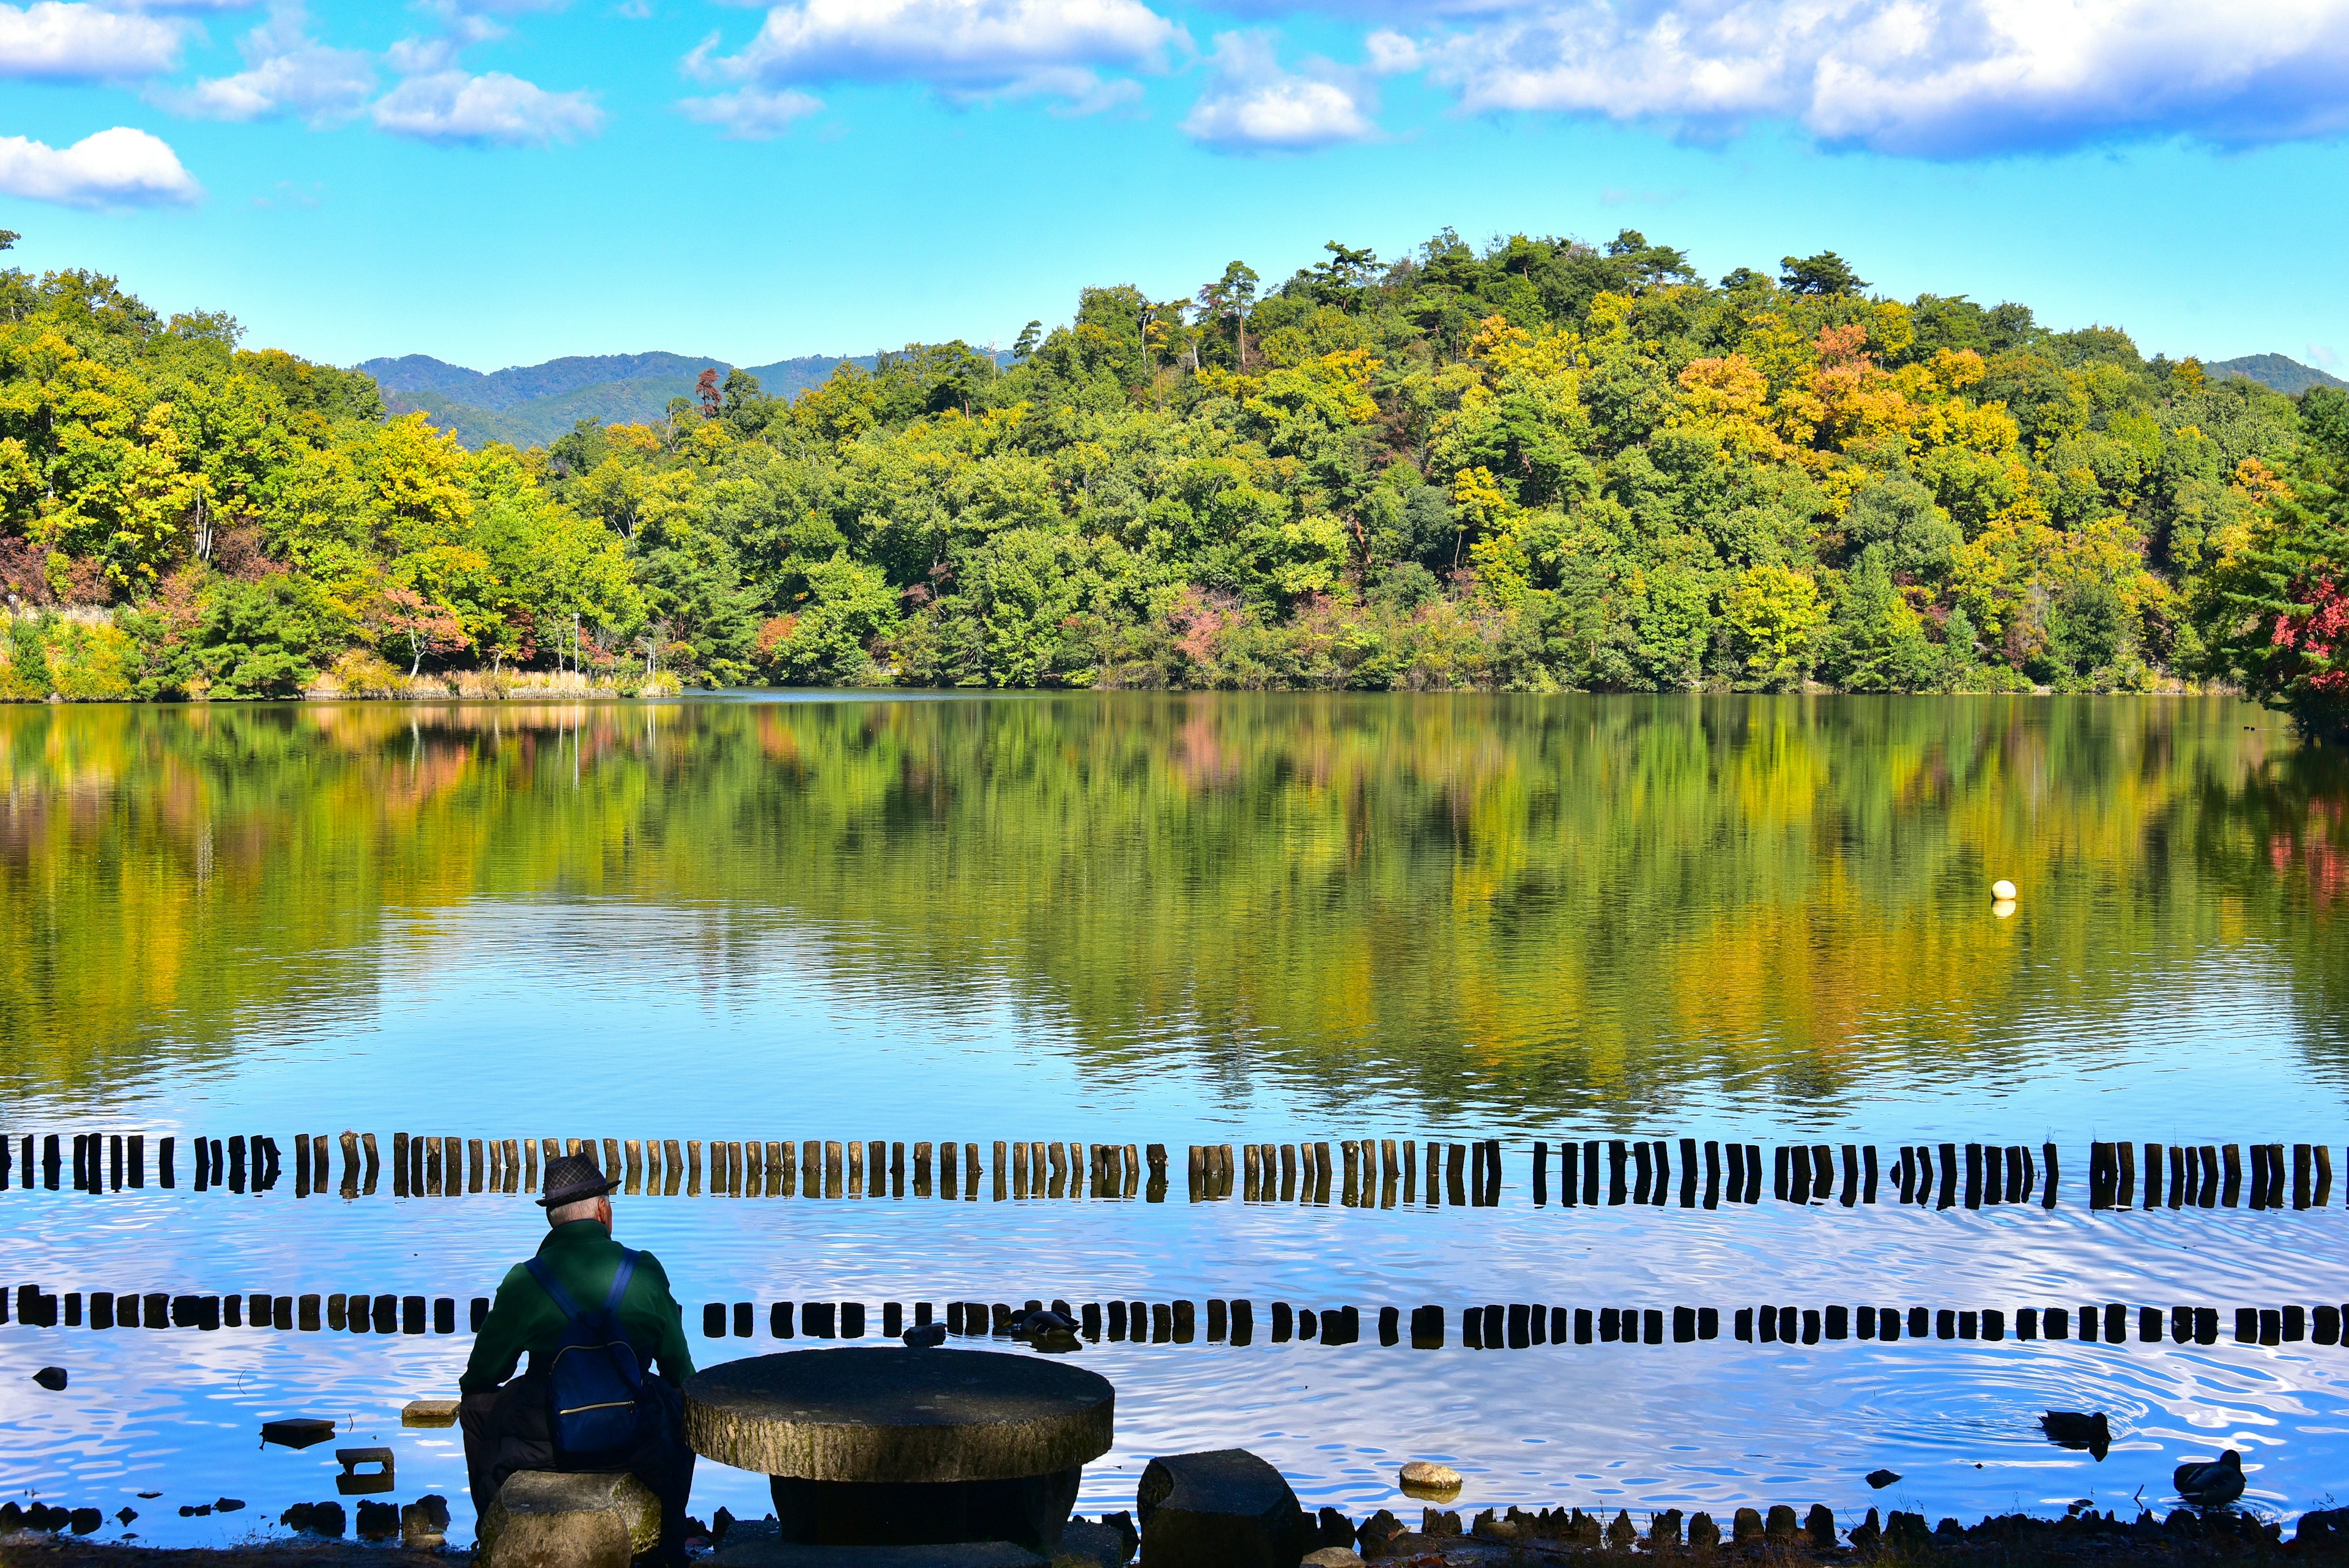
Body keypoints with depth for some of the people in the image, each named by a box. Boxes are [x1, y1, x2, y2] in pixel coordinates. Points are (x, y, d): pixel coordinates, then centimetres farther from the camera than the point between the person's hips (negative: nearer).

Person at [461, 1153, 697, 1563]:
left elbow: (482, 1374, 2)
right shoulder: (645, 1270, -5)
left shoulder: (525, 1281, -9)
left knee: (477, 1406, 28)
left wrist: (470, 1390, 27)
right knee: (681, 1405, 33)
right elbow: (679, 1367, 5)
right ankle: (669, 1548, 41)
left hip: (545, 1443, -1)